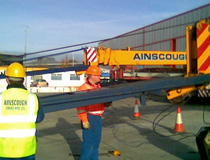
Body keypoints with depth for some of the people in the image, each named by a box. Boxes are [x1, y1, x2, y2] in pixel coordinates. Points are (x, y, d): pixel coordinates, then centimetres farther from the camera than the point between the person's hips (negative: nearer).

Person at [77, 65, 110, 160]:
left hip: (98, 117, 8)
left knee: (96, 141, 16)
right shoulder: (83, 88, -13)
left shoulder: (98, 87, 12)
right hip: (89, 117, -8)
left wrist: (107, 102, -1)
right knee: (88, 141, -4)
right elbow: (80, 106, -17)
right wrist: (84, 120, -21)